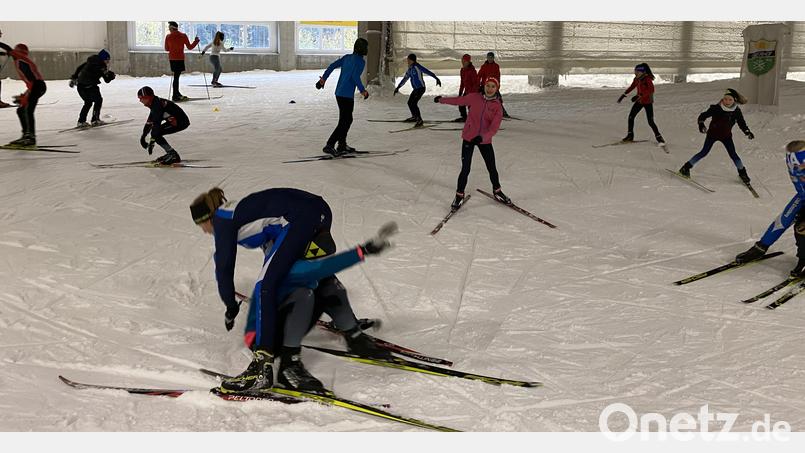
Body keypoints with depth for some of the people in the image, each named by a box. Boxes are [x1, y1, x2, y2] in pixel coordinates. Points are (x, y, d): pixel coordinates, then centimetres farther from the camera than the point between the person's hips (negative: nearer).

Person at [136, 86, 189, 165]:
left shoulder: (157, 104, -20)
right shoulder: (154, 104, 11)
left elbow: (156, 123, -26)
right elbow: (150, 121, 21)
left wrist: (152, 141, -26)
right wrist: (143, 136, 24)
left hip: (181, 121, -10)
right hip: (174, 120, 10)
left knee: (156, 133, -15)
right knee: (155, 132, 11)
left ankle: (174, 156, -13)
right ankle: (170, 153, 15)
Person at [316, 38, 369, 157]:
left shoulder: (347, 57, 11)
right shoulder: (361, 61, -10)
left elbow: (333, 65, 8)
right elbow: (355, 76, -22)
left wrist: (324, 78, 14)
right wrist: (362, 90, -13)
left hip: (339, 93, 8)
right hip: (347, 96, -8)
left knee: (348, 120, 20)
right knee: (344, 123, -6)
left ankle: (342, 145, 26)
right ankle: (329, 146, -13)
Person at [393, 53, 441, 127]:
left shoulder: (417, 66, -15)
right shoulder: (409, 69, 12)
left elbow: (427, 72, -21)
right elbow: (405, 79, 23)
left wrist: (436, 78, -29)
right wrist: (398, 87, 27)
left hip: (420, 88, -9)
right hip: (416, 89, 9)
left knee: (413, 103, -17)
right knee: (410, 102, 19)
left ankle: (420, 120, -14)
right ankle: (414, 117, 40)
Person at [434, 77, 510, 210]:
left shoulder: (498, 107, -8)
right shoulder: (474, 98, -7)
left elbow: (494, 128, -17)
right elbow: (458, 100, 8)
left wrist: (482, 137, -33)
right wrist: (441, 99, 20)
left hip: (485, 140, 1)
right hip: (468, 138, -1)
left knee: (492, 168, 10)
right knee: (465, 169, -3)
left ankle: (497, 192, 35)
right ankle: (459, 195, 15)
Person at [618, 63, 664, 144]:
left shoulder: (647, 79, -22)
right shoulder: (637, 79, -1)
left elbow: (651, 90, -34)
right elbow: (631, 87, 16)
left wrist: (639, 95, -39)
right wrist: (623, 95, 15)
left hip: (648, 102, -7)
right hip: (639, 101, 7)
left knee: (650, 122, -7)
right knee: (631, 117, 4)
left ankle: (659, 138, 7)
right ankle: (630, 135, 18)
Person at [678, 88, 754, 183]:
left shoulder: (736, 111, -9)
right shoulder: (716, 108, -19)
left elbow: (742, 123, 4)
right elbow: (703, 115, -15)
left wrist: (748, 132, -9)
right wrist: (701, 124, -33)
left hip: (726, 136, 2)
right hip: (713, 134, -2)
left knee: (733, 154, 0)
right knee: (704, 152, -6)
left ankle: (742, 172, 17)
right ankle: (686, 167, 2)